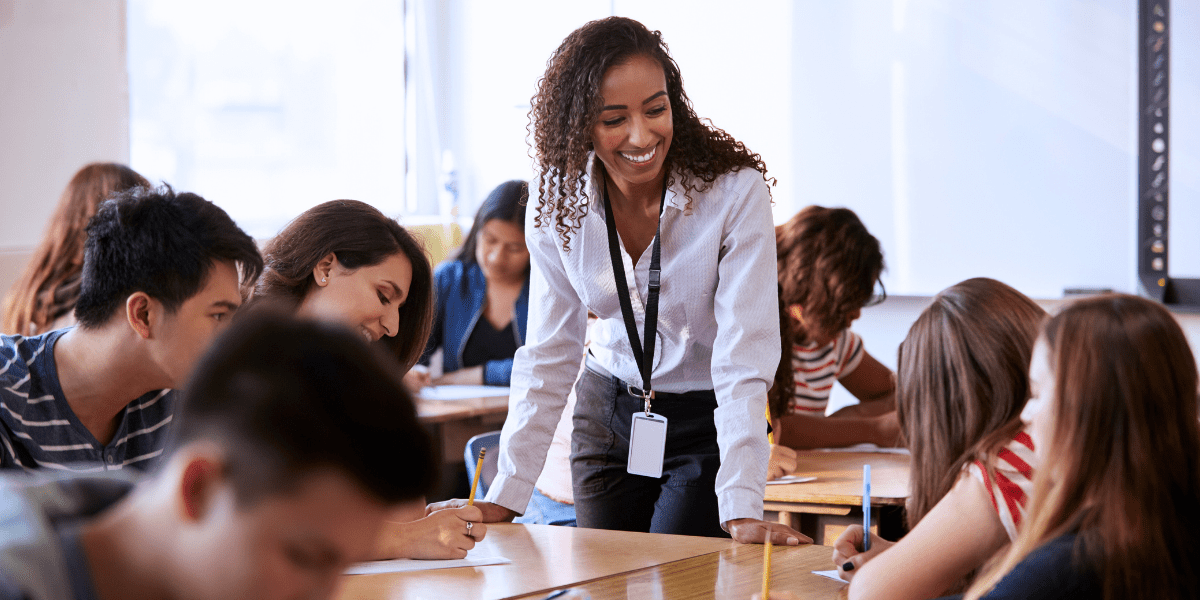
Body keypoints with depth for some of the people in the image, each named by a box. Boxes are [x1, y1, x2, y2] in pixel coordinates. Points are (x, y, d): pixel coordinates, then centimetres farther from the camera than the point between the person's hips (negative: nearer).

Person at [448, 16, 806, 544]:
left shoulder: (736, 192, -22)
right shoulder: (559, 202, -10)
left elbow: (744, 358, -25)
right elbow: (548, 357, -4)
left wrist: (743, 510, -34)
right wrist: (505, 497, -10)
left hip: (705, 421, -3)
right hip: (608, 413, 4)